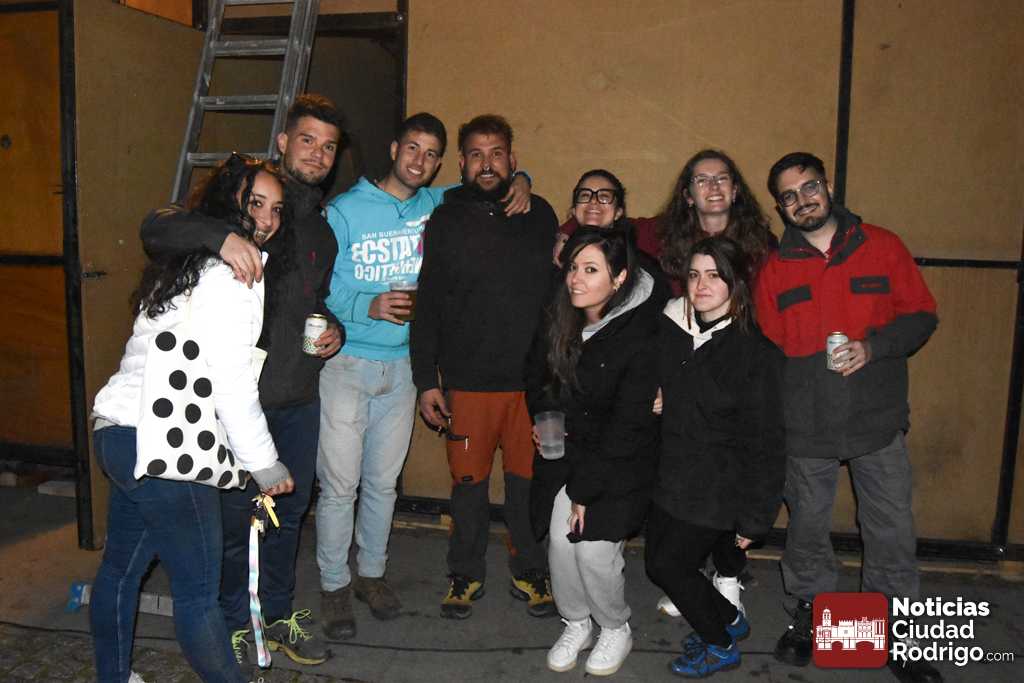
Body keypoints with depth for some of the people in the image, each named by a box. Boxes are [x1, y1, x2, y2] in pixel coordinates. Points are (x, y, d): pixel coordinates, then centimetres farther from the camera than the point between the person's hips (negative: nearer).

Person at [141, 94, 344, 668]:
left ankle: (279, 612, 36)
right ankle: (236, 622, 28)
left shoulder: (324, 227, 15)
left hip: (300, 395, 7)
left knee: (290, 510, 17)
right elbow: (157, 229, -20)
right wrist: (219, 236, -39)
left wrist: (333, 329, 6)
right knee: (238, 513, 7)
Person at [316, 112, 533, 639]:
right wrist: (368, 307, -23)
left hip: (402, 364, 4)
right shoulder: (344, 211, -5)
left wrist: (519, 180, 2)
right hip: (347, 363, -3)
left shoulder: (436, 204, 6)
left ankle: (371, 572, 31)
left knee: (383, 481, 13)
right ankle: (333, 585, 18)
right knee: (340, 484, 0)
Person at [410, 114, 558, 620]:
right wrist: (426, 381, -3)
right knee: (468, 483, 7)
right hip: (468, 381, -1)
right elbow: (427, 305, 3)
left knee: (528, 481, 8)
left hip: (533, 378, 1)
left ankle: (530, 572, 27)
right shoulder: (446, 220, 4)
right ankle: (465, 573, 27)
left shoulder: (539, 215, 8)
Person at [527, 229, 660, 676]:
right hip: (565, 454, 5)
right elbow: (539, 379, 16)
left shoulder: (640, 336, -22)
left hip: (619, 464, -5)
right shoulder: (559, 321, -3)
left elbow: (626, 426, -20)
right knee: (560, 541, -5)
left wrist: (586, 489, -17)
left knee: (595, 549, -11)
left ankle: (616, 630, 20)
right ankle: (575, 624, 23)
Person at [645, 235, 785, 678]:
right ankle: (728, 620, 37)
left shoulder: (755, 352, -15)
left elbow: (764, 442, -13)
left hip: (716, 488, -6)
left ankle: (720, 645, 24)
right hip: (670, 477, 6)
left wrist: (754, 519, -12)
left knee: (667, 564, -2)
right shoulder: (672, 330, 0)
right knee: (660, 557, 13)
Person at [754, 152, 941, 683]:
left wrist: (873, 347, -16)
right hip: (805, 429, 1)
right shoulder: (774, 270, 3)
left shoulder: (882, 247, 1)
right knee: (807, 526, 13)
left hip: (878, 422, -1)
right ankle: (809, 610, 34)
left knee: (892, 531, 6)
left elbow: (921, 316, 2)